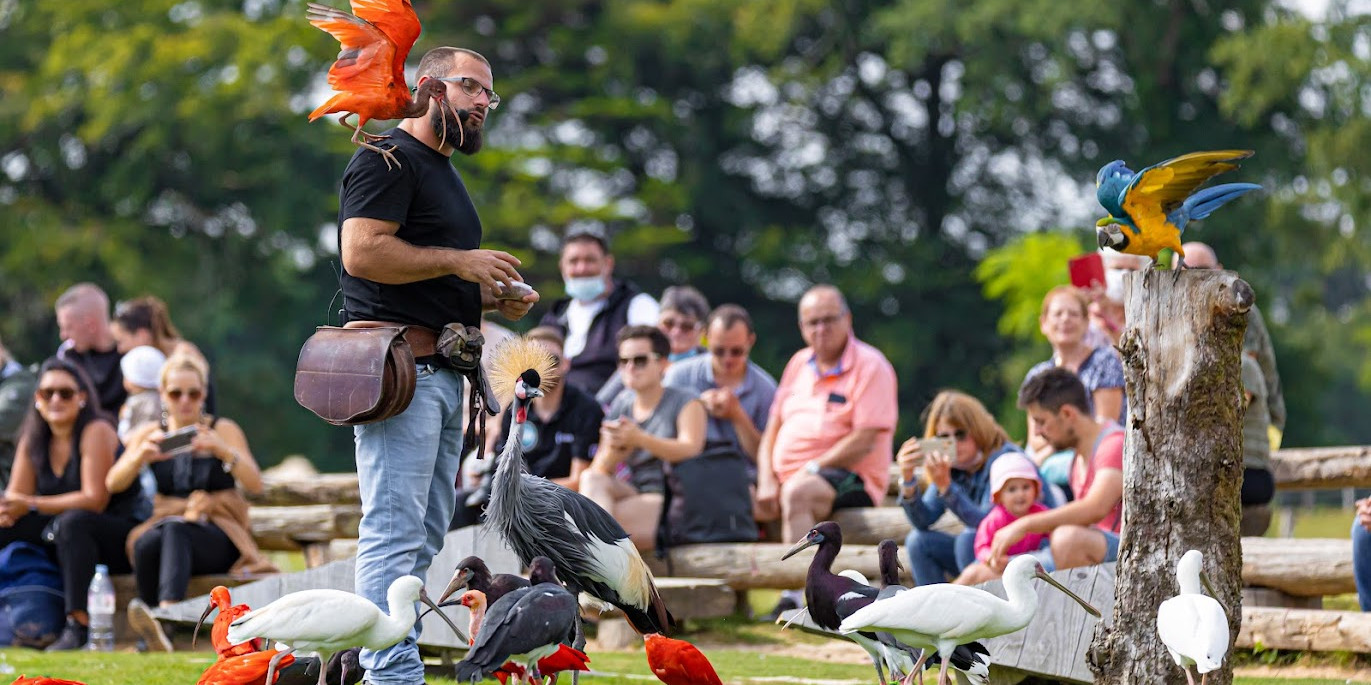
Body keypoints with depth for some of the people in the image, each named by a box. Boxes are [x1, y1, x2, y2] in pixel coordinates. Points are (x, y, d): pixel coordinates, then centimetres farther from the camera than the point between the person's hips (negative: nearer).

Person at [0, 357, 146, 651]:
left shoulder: (96, 431, -14)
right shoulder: (33, 439, 6)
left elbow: (94, 500, -22)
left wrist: (32, 504, -27)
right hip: (57, 537, 7)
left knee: (72, 521, -37)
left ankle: (77, 625, -42)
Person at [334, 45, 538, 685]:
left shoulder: (445, 174, 26)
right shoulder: (389, 158, -6)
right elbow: (363, 251, -20)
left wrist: (494, 297, 16)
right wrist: (461, 261, -16)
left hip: (443, 375, 10)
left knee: (424, 537, 10)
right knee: (395, 531, -14)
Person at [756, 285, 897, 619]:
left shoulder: (869, 366, -4)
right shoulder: (799, 364, 17)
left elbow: (865, 441, -14)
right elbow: (772, 430, 16)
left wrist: (810, 469, -17)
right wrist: (767, 480, -2)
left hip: (851, 478, -7)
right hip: (788, 477, 7)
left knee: (798, 493, -37)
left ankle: (795, 596, -41)